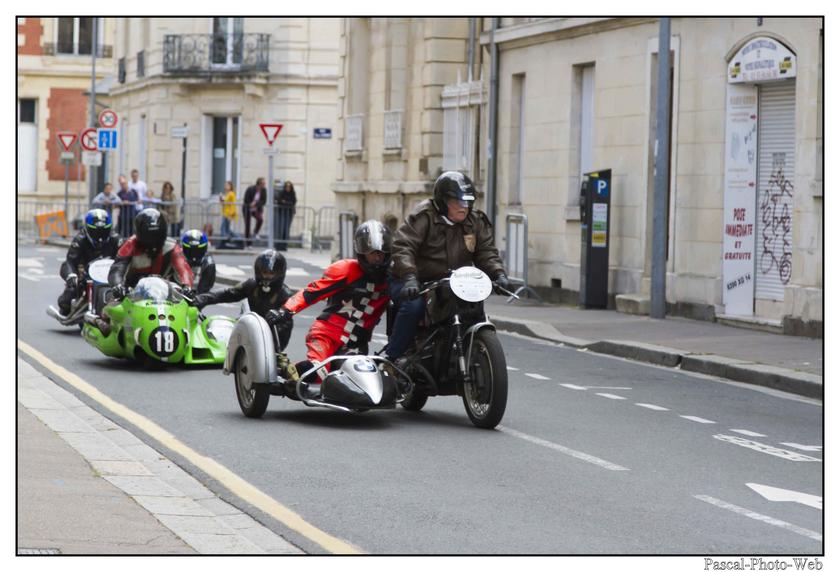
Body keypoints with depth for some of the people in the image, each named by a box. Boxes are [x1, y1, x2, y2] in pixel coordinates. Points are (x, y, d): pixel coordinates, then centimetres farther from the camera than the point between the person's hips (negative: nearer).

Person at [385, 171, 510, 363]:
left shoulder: (476, 222, 8)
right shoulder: (424, 216, -13)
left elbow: (486, 252, 6)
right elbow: (402, 246, -22)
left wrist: (498, 274, -15)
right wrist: (409, 277, -38)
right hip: (417, 284, -6)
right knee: (413, 306, -33)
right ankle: (390, 357, -23)